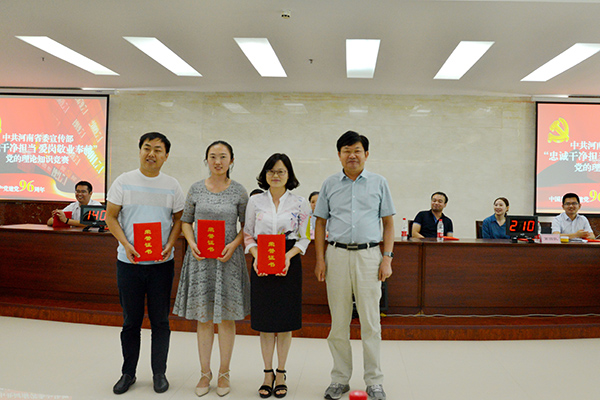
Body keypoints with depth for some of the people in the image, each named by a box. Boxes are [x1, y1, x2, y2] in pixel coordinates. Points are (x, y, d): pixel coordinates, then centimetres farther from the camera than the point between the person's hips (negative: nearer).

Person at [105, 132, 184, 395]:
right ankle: (128, 373, 27)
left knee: (160, 320, 7)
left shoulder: (172, 185, 4)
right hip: (129, 262, 0)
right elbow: (111, 217, 1)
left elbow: (179, 219, 7)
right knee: (131, 320, 10)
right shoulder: (124, 181, 1)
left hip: (162, 263, 1)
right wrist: (126, 244, -13)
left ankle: (159, 373, 23)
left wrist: (169, 245, -10)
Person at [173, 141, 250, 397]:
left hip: (228, 258, -1)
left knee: (226, 317, 6)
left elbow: (247, 226, 3)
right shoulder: (196, 189, 4)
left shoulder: (239, 191, 0)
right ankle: (205, 372, 23)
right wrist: (191, 244, -7)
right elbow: (186, 221, 10)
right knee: (203, 317, 8)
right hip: (200, 258, 1)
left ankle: (224, 373, 22)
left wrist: (233, 245, -13)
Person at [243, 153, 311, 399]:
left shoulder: (299, 203, 1)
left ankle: (281, 373, 22)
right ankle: (268, 373, 22)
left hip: (289, 265, -1)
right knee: (265, 322, 7)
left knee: (285, 322, 6)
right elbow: (248, 234, 7)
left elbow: (304, 238, 2)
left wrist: (288, 256, -14)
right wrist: (256, 256, -10)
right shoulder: (255, 201, 5)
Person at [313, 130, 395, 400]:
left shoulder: (379, 183, 7)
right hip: (337, 255, 1)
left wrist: (387, 258, -2)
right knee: (338, 322, 8)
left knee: (370, 322, 3)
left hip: (369, 255, -1)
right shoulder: (330, 184, 9)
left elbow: (388, 223, 8)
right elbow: (320, 223, 10)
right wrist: (320, 259, 1)